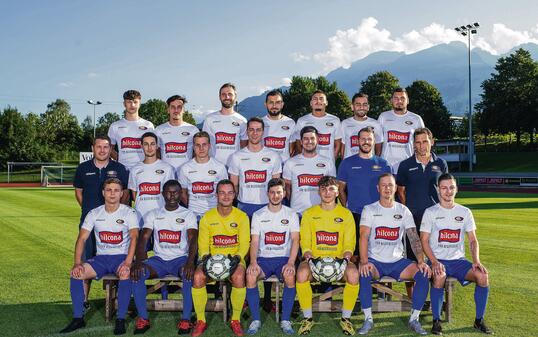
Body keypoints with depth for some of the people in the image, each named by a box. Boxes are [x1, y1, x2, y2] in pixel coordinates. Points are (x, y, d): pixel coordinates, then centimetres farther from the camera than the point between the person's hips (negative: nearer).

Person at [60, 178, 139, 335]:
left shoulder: (129, 213, -5)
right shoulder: (94, 214, 6)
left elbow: (134, 237, -18)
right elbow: (82, 238, 0)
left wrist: (128, 262, -33)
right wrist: (77, 263, -16)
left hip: (121, 257, -3)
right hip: (101, 258, 4)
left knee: (125, 273, -36)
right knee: (76, 273, -21)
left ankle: (121, 320, -25)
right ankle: (78, 318, -8)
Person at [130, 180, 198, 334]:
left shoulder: (188, 215, 3)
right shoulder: (153, 215, 9)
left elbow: (193, 239, -11)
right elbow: (143, 239, -2)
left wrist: (190, 262, -30)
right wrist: (139, 261, -21)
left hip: (180, 258, -2)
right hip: (159, 259, 2)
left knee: (189, 273, -35)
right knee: (135, 273, -25)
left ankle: (186, 319, -23)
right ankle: (143, 318, -14)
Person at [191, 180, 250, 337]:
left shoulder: (242, 217, 4)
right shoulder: (207, 217, 5)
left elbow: (244, 244, 1)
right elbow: (203, 245, 5)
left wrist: (237, 257, -18)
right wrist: (205, 257, -16)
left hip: (234, 258, -1)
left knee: (239, 277, -35)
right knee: (197, 277, -30)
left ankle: (236, 320, -14)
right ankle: (201, 320, -11)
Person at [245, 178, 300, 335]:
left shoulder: (291, 214, 6)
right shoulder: (258, 215, 8)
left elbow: (295, 240, -4)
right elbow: (254, 241, 1)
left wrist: (291, 263, -20)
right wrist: (253, 262, -18)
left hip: (284, 258, -1)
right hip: (263, 258, 1)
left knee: (290, 276, -32)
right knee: (250, 276, -29)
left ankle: (285, 320, -17)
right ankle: (256, 320, -15)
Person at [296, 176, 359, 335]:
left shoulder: (346, 214, 9)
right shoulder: (309, 214, 9)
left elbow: (349, 243, 5)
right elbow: (305, 243, 5)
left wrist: (346, 257, -14)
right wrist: (308, 257, -15)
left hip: (339, 259, 0)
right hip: (315, 259, 0)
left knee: (353, 274, -32)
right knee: (302, 273, -32)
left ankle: (346, 318, -10)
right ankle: (308, 318, -12)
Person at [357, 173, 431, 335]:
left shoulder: (403, 211, 7)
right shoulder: (369, 209, 1)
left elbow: (414, 237, -1)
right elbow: (364, 236, -11)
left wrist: (421, 261, -16)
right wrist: (364, 262, -26)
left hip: (397, 261, 2)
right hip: (375, 261, -2)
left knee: (424, 273, -21)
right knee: (363, 273, -33)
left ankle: (414, 319, -8)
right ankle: (368, 319, -18)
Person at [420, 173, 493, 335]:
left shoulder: (465, 212, 9)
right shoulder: (430, 212, 0)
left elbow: (473, 240, 10)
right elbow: (424, 240, -4)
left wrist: (476, 261, -8)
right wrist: (434, 262, -19)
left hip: (458, 260, 3)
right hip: (438, 260, -3)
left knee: (483, 275, -23)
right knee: (439, 276, -36)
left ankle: (479, 320, -6)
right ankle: (436, 320, -19)